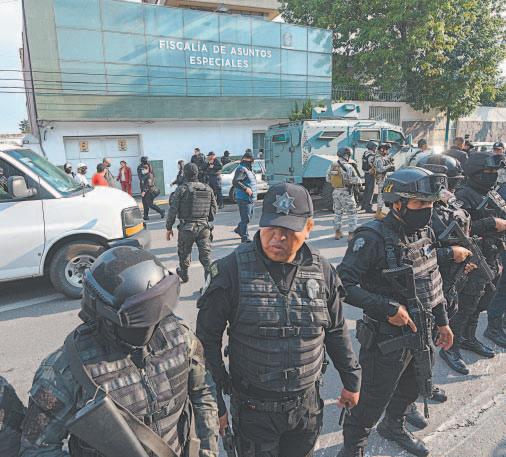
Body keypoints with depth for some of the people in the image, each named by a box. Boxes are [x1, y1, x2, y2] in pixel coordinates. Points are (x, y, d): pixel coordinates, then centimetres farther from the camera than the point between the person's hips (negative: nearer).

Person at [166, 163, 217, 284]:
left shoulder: (181, 189, -8)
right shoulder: (208, 189, 5)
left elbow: (173, 210, -7)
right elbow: (214, 209, 11)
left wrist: (169, 228, 2)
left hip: (187, 227, -2)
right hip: (204, 226, 3)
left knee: (184, 253, 18)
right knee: (206, 253, 4)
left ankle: (184, 274, 37)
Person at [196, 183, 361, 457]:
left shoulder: (322, 271, -6)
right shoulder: (232, 270, -18)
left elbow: (336, 332, 7)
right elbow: (207, 338, -10)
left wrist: (351, 381, 14)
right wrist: (214, 402, -9)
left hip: (308, 406, 4)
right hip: (253, 409, -3)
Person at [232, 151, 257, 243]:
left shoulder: (249, 169, 15)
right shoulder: (241, 169, -15)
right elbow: (235, 182, -25)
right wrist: (246, 189, -25)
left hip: (251, 198, 10)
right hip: (244, 199, -10)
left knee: (249, 217, 21)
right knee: (245, 219, -4)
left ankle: (238, 229, 39)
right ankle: (245, 238, 6)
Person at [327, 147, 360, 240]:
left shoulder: (332, 166, -1)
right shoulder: (348, 167, -18)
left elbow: (328, 179, 8)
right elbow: (356, 180, -15)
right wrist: (358, 181, 7)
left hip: (336, 192, 6)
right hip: (346, 193, -6)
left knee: (337, 213, 18)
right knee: (351, 214, 4)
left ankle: (337, 232, 25)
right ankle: (351, 234, 4)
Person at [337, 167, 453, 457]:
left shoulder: (424, 232, 0)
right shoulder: (373, 238, -25)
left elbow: (434, 280, 12)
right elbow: (344, 284, -26)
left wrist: (442, 321, 15)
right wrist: (388, 308, -28)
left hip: (421, 334, 8)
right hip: (386, 338, -8)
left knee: (410, 390, 28)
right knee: (373, 400, 8)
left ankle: (394, 427, 56)